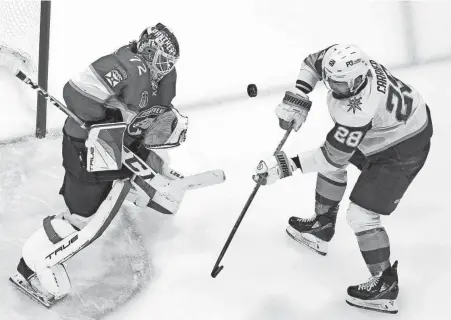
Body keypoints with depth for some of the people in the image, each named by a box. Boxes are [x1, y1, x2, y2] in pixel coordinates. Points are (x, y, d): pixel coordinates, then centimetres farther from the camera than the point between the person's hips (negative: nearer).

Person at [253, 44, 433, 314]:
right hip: (382, 127, 9)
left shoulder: (359, 110, -41)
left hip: (403, 147, -9)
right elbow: (312, 63, 1)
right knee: (331, 164, 22)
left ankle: (385, 284, 11)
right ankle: (323, 225, 43)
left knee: (361, 216, -8)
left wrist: (288, 165, -31)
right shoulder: (342, 61, -21)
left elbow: (332, 157, -31)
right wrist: (297, 98, -12)